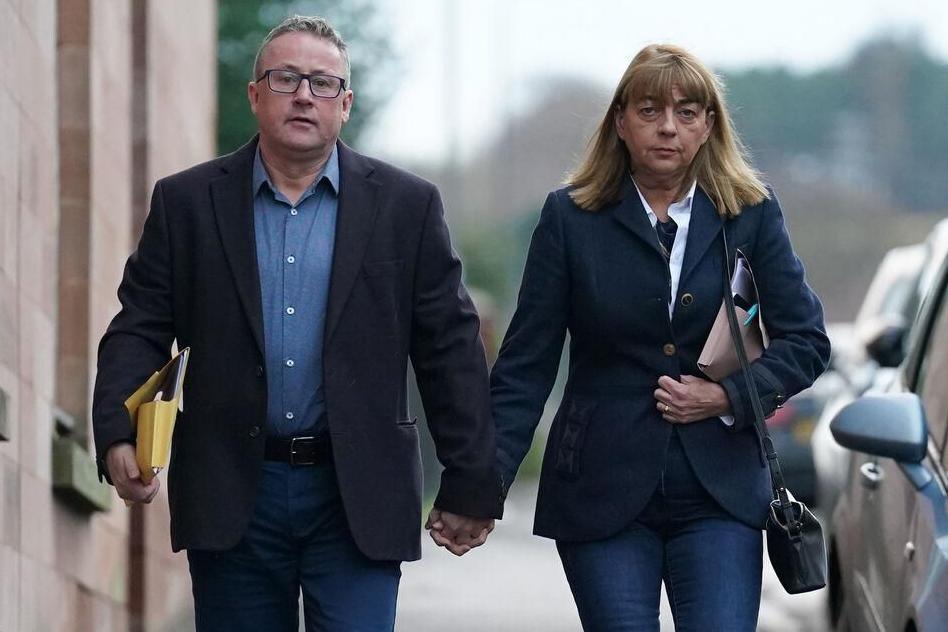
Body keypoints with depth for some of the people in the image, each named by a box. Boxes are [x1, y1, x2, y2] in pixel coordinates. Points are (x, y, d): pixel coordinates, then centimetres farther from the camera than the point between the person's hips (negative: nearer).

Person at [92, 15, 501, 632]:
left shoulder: (406, 205, 4)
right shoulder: (187, 203, 6)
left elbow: (450, 349, 4)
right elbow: (141, 328, 4)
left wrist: (471, 486, 1)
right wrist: (118, 434, -13)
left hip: (357, 500, -1)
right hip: (231, 496, 1)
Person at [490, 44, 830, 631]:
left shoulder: (751, 215, 4)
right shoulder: (571, 219, 1)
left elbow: (806, 341, 7)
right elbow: (526, 362, 0)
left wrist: (729, 396, -10)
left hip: (719, 491, 1)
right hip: (602, 491, -1)